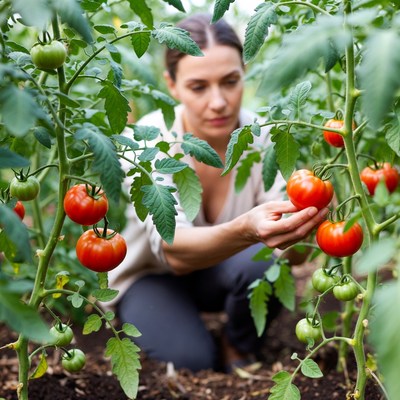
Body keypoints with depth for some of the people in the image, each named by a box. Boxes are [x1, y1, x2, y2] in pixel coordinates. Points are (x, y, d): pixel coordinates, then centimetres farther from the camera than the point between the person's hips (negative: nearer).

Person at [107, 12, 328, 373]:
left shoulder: (262, 137, -20)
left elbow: (291, 251, -26)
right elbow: (172, 250, -41)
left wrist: (300, 221, -50)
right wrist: (245, 230, -61)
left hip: (221, 273, 2)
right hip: (151, 276, -2)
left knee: (263, 265, -30)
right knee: (193, 359, -27)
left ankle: (240, 351, 0)